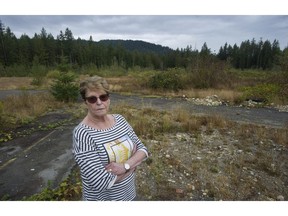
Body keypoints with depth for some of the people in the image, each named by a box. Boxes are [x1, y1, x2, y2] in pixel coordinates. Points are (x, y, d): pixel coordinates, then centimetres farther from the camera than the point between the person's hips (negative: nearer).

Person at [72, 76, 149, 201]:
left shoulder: (120, 119, -7)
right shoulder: (82, 134, -24)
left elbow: (143, 150, -5)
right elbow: (102, 182, -27)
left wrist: (125, 165, -23)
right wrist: (133, 162, -16)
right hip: (103, 198, -4)